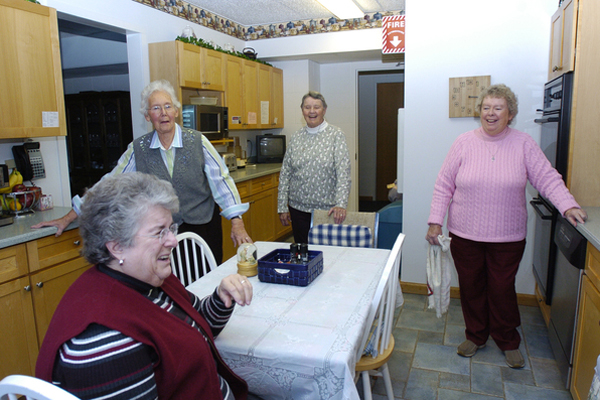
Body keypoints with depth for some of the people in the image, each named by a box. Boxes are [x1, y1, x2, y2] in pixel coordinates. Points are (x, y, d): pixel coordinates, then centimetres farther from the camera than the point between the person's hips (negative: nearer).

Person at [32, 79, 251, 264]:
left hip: (204, 229, -1)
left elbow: (221, 179, -6)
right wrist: (68, 218, 4)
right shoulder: (138, 149, -1)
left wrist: (237, 223, -13)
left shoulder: (197, 141, -5)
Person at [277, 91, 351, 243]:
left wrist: (341, 204, -23)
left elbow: (343, 172, -12)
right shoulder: (296, 137, 6)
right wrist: (282, 207, 4)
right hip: (298, 208, 3)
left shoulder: (336, 135, -4)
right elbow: (285, 173, 7)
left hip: (327, 209, -3)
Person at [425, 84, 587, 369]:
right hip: (465, 234, 1)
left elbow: (547, 178, 0)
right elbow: (444, 185, -1)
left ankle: (508, 342, 33)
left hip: (507, 236, 0)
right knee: (471, 287, 12)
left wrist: (568, 205, -15)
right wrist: (435, 220, -6)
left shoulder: (523, 144, 0)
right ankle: (475, 336, 34)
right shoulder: (464, 143, -2)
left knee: (502, 289, 9)